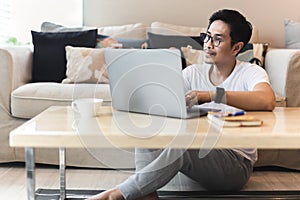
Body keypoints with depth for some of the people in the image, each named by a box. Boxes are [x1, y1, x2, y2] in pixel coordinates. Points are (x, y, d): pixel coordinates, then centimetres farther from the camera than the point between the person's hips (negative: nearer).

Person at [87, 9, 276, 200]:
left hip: (237, 164, -5)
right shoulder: (193, 73, 8)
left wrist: (210, 95, -37)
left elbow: (268, 101, -31)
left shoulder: (250, 72, -7)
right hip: (198, 152, 5)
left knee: (183, 146, -34)